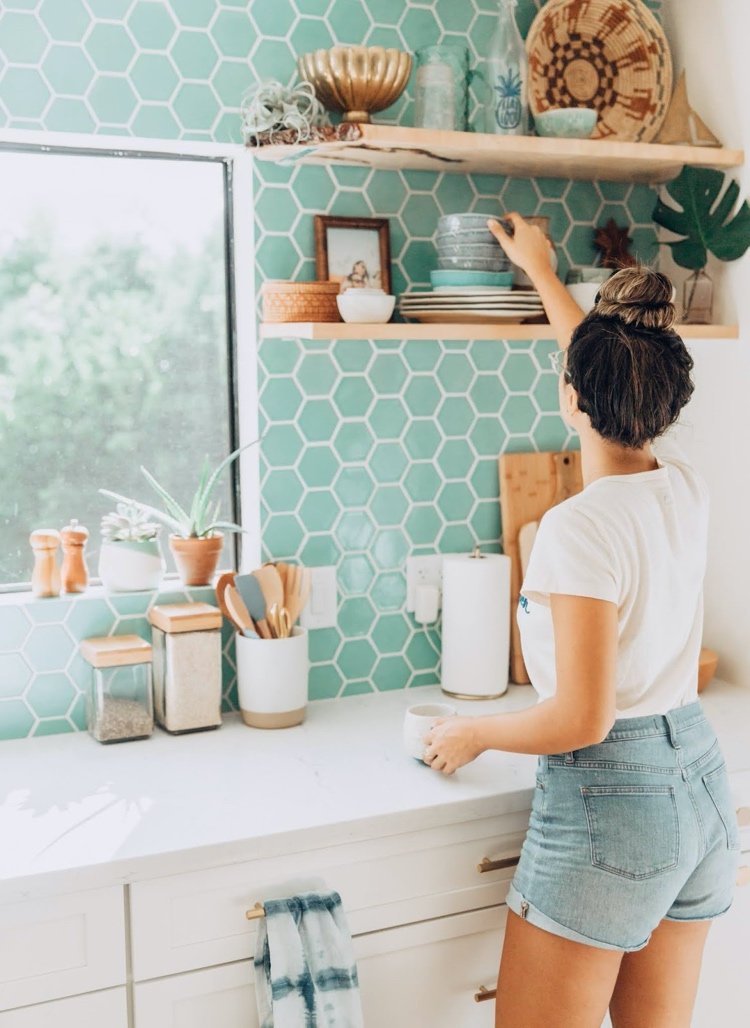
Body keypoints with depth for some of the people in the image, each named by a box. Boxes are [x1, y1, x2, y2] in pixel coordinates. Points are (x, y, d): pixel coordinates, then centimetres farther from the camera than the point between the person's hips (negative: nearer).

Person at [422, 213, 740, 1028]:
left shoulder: (579, 527, -22)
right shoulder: (686, 488, 0)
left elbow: (580, 720, -23)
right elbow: (616, 379, 19)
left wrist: (472, 733, -4)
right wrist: (542, 273, 32)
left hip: (607, 806, -8)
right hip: (701, 785, 8)